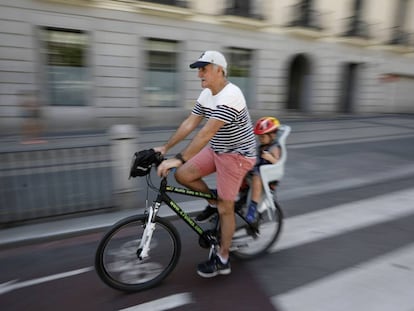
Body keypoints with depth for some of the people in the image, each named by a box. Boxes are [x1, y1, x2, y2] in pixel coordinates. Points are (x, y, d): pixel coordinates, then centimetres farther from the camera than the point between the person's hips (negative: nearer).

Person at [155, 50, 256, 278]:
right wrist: (165, 148, 1)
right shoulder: (207, 94, 4)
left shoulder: (229, 96, -25)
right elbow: (189, 124, 4)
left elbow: (206, 132, -34)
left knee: (225, 209, -1)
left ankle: (222, 260, 18)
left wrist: (178, 159, -37)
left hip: (236, 155, -8)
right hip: (216, 150, 8)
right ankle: (214, 201, 19)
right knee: (182, 175, -5)